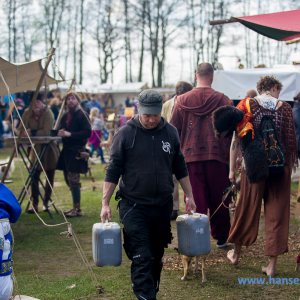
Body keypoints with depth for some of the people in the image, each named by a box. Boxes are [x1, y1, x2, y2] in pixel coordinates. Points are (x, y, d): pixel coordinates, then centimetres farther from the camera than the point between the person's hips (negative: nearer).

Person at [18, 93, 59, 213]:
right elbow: (20, 130, -1)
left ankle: (46, 202, 18)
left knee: (49, 176, 4)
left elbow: (46, 132, -24)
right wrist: (24, 132, -23)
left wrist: (32, 132, -23)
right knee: (34, 176, -3)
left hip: (49, 148, -3)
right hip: (36, 148, 3)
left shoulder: (48, 113, -15)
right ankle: (34, 204, -2)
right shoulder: (27, 113, -2)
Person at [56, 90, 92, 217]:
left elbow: (88, 132, -16)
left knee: (73, 180, -10)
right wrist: (60, 132, 2)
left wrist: (70, 134, -20)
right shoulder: (65, 116, 16)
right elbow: (61, 129, 27)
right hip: (66, 150, 9)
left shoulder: (82, 115, -8)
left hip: (77, 151, -9)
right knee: (69, 179, 13)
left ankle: (77, 209, -5)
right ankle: (75, 207, 23)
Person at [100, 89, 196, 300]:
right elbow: (113, 171, -5)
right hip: (134, 206, -4)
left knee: (157, 255, 15)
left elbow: (180, 168, 14)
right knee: (141, 258, -10)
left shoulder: (170, 132, 4)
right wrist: (105, 203, -8)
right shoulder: (125, 134, -8)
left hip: (163, 205, 4)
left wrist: (189, 196, 14)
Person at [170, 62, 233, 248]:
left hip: (192, 156, 1)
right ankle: (221, 237, 18)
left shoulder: (182, 101, 3)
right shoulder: (223, 100, -1)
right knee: (219, 199, 11)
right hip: (217, 156, 0)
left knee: (197, 200, 4)